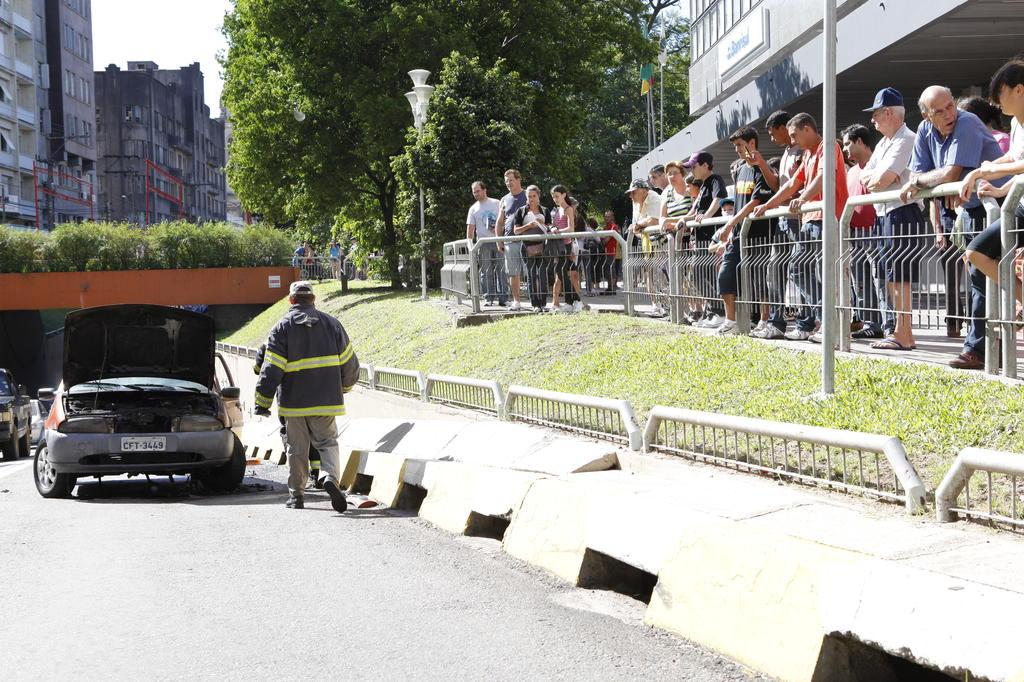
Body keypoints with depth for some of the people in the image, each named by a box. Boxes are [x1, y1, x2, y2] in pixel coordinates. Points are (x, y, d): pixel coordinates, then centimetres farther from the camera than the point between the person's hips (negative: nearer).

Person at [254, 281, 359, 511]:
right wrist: (346, 386, 26)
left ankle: (296, 495, 13)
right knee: (327, 442, 9)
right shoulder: (331, 323, 4)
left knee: (297, 449, 9)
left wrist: (262, 402, -5)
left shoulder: (282, 327, -4)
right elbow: (349, 362, 8)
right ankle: (331, 477, -17)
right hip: (326, 399, 1)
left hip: (294, 401, -1)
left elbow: (271, 369, -9)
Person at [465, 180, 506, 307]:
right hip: (483, 243, 1)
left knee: (501, 270, -3)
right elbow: (470, 228, 7)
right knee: (486, 272, 0)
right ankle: (488, 298, 2)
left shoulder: (496, 204, 6)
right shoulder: (473, 209, 10)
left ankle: (503, 298, -1)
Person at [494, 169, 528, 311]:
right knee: (513, 273, 4)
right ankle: (516, 301, 9)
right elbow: (499, 222, 17)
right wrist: (499, 241, 9)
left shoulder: (527, 197, 4)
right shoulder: (505, 200, 14)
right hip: (510, 240, 4)